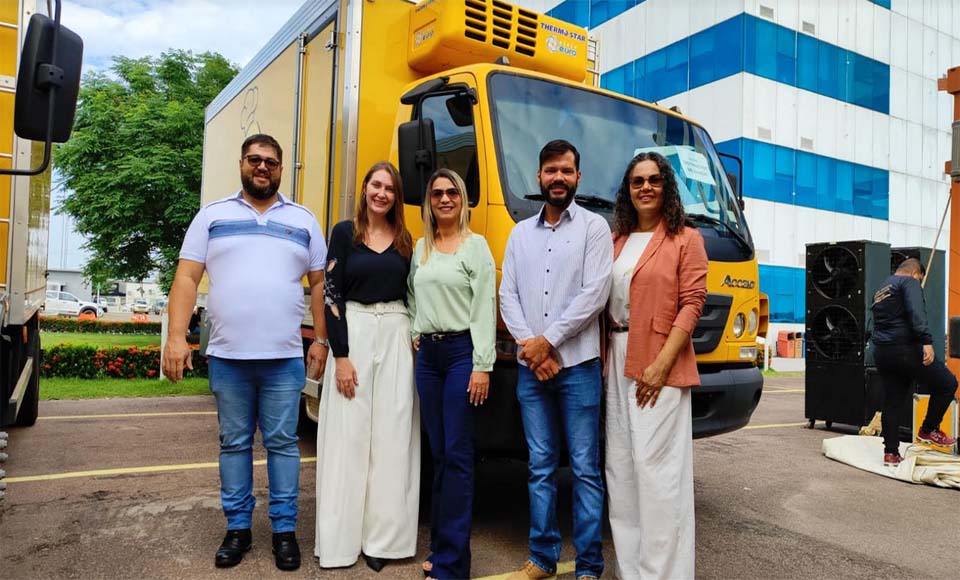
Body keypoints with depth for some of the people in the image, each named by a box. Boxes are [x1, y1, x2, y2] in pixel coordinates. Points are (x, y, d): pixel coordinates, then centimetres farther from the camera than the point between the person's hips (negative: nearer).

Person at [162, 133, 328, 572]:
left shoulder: (303, 220, 10)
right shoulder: (212, 216, 8)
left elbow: (320, 283, 10)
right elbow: (186, 279, 3)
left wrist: (321, 340, 3)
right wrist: (176, 336, -6)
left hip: (284, 359, 0)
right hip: (227, 358, 1)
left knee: (282, 443, 5)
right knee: (234, 443, 10)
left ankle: (284, 529, 16)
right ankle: (237, 527, 23)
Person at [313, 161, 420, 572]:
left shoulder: (405, 240, 11)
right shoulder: (344, 233, 1)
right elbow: (332, 295, -4)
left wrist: (415, 340, 2)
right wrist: (340, 355, -11)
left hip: (397, 338, 3)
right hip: (353, 333, -3)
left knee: (392, 439, 4)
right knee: (349, 437, 0)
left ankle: (382, 537, 14)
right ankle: (342, 539, 11)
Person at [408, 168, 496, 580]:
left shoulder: (476, 246, -2)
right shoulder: (421, 248, 15)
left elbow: (484, 310, -8)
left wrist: (482, 366, -13)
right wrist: (416, 333, 9)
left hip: (461, 352, -6)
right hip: (427, 353, 6)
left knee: (457, 455, -5)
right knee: (438, 452, 11)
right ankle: (441, 545, 23)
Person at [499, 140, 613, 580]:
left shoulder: (594, 227, 1)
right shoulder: (520, 233, 14)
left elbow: (594, 294, -9)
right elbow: (507, 295, 7)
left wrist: (547, 340, -11)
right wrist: (529, 346, -8)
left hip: (577, 365, -3)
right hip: (529, 367, 4)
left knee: (585, 468, 3)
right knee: (540, 467, 11)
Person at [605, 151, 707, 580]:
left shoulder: (685, 239, 0)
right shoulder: (616, 240, 14)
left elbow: (693, 303, -8)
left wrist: (662, 363, -16)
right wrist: (604, 357, 4)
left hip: (659, 362, -6)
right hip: (617, 360, 6)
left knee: (657, 465, -6)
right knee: (620, 464, 10)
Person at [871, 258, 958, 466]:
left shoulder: (880, 291, 24)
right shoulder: (909, 282, -2)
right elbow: (917, 313, -19)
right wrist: (927, 341, -27)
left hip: (881, 352, 8)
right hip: (905, 349, -8)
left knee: (892, 402, 11)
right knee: (947, 383, 9)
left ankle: (891, 453, 12)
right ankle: (928, 430, 15)